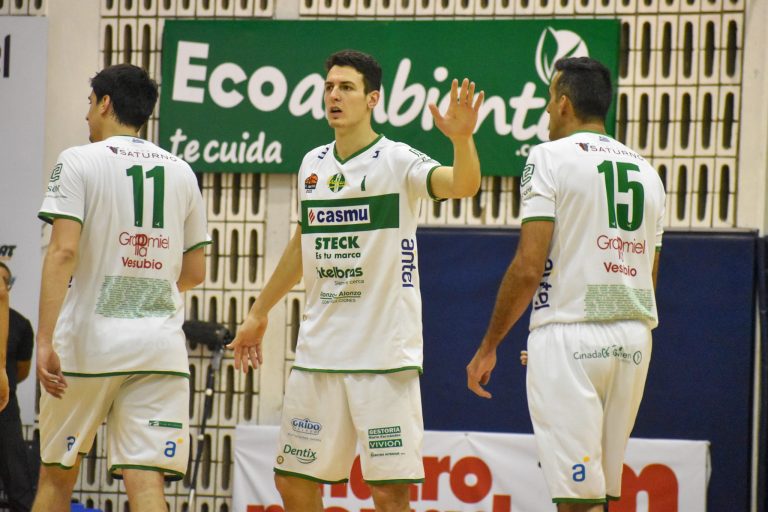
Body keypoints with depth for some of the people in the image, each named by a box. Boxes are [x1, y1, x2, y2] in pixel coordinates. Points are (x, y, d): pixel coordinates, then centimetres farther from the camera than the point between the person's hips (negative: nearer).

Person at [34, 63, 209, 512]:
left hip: (89, 340, -3)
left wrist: (44, 340, -17)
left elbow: (63, 251, -14)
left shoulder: (79, 162, -2)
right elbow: (195, 272, 15)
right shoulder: (182, 173, 11)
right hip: (161, 345, 3)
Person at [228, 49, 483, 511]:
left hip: (385, 351, -6)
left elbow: (462, 185, -26)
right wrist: (259, 313, 28)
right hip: (319, 348, 6)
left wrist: (462, 139, -46)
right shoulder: (312, 165, 10)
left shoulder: (397, 161, -8)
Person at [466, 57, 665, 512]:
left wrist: (488, 347, -2)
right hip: (635, 341, 7)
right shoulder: (647, 171, 16)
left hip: (569, 336, -7)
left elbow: (528, 269, -11)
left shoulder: (551, 158, -4)